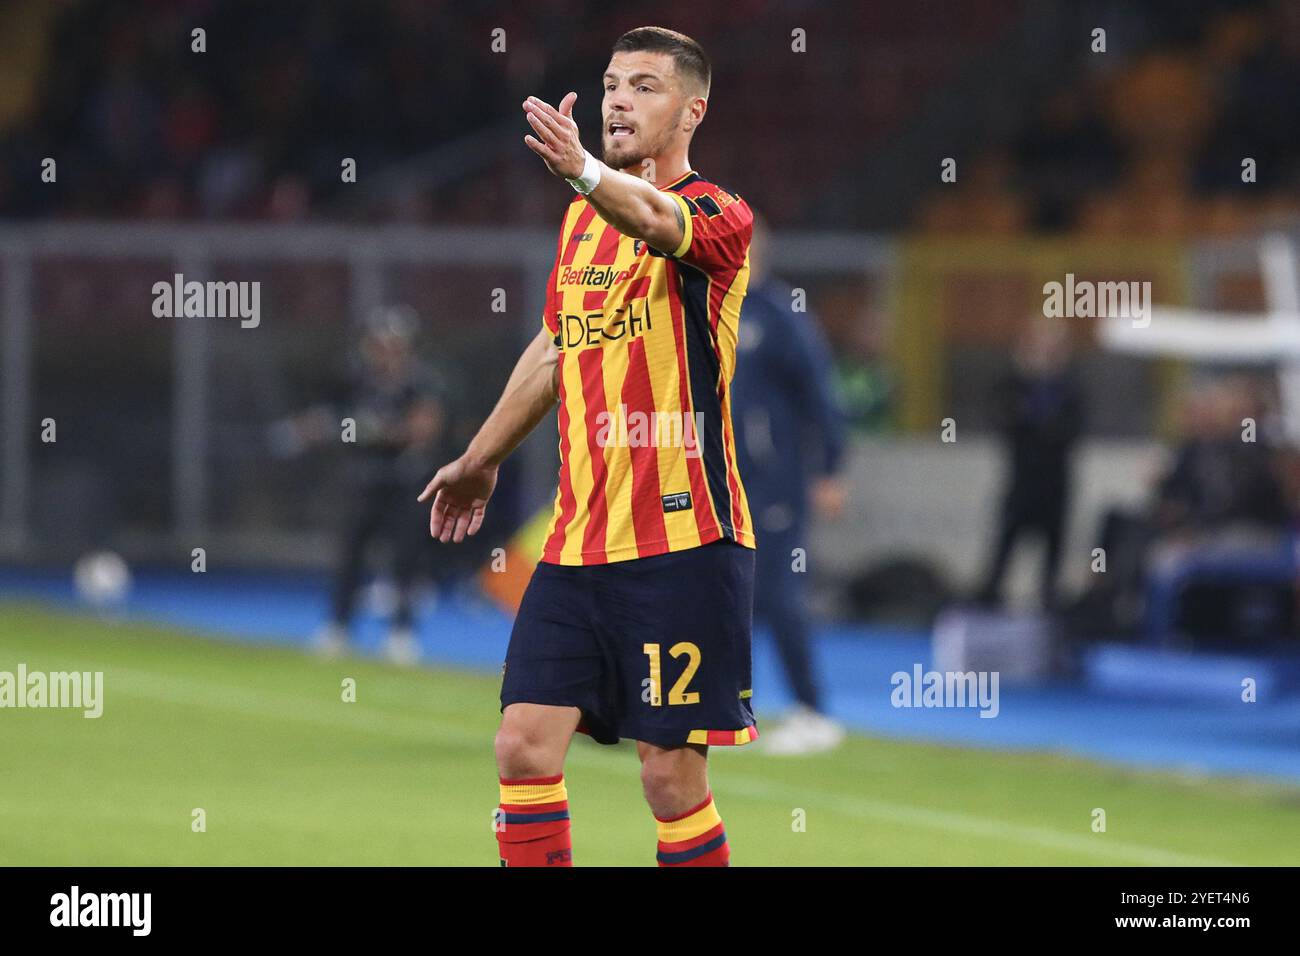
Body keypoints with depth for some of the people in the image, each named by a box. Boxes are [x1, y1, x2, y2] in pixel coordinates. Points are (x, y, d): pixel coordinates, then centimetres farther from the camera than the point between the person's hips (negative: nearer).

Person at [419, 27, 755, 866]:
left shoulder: (717, 215, -8)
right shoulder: (584, 221, 15)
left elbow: (656, 220, -33)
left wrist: (584, 169, -53)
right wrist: (483, 459, 38)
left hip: (682, 542, -7)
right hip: (576, 539, 7)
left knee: (672, 778, -5)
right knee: (526, 747, -2)